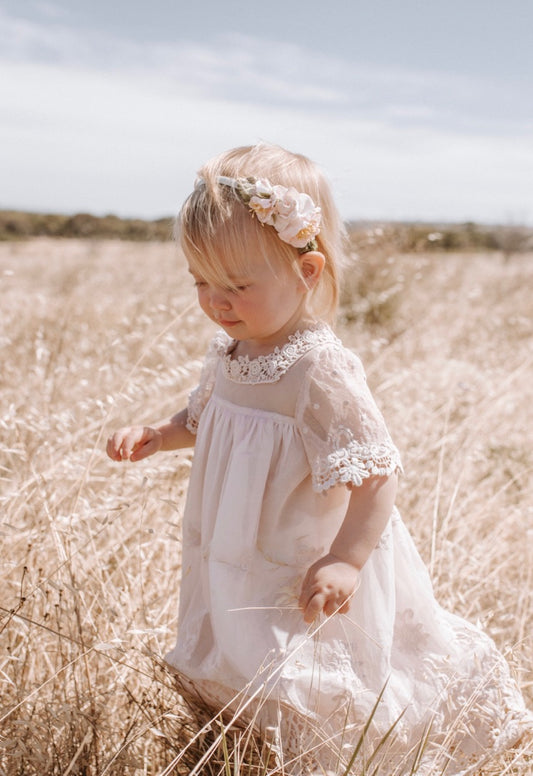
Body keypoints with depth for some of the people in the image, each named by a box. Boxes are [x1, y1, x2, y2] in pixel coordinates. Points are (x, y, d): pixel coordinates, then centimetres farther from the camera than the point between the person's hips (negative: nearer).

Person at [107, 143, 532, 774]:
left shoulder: (321, 371, -27)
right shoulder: (228, 351, 0)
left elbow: (376, 473, -27)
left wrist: (346, 562, -34)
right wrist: (156, 436, 3)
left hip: (303, 581, -8)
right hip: (236, 569, 8)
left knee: (308, 722, 3)